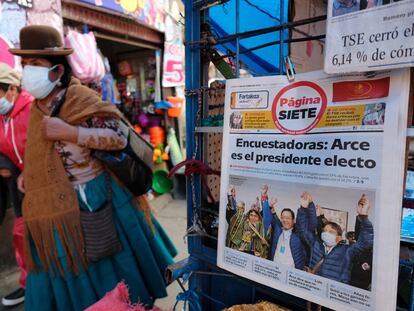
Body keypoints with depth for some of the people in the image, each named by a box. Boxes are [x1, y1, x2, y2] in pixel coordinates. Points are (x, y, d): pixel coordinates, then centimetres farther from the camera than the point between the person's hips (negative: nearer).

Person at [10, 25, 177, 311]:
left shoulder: (79, 99, -15)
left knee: (105, 269, 11)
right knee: (65, 274, 19)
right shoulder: (39, 105, 8)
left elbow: (118, 138, -21)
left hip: (89, 200, -7)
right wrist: (29, 172, 9)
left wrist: (68, 131, -25)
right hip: (52, 207, 7)